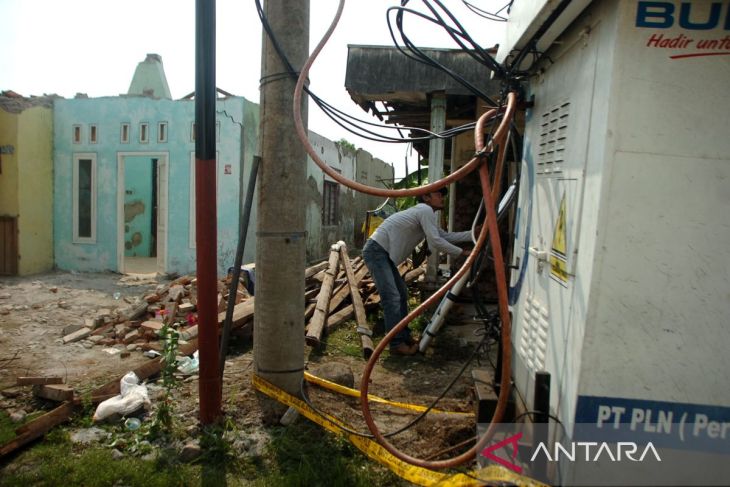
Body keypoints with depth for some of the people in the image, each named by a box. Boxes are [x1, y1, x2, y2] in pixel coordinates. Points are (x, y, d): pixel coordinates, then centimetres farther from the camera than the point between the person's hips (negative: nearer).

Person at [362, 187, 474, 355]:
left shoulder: (424, 213, 21)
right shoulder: (426, 210, -10)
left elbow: (445, 236, 21)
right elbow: (436, 241, -16)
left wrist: (474, 233, 16)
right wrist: (461, 252, -6)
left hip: (384, 253, 11)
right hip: (376, 251, -11)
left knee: (401, 294, 14)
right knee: (392, 297, -14)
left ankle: (404, 337, 21)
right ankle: (397, 343, -9)